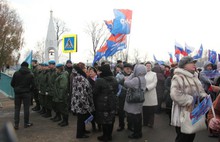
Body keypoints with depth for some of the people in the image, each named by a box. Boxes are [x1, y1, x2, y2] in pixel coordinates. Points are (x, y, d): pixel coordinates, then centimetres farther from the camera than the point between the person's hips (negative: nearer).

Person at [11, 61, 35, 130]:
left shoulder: (16, 73, -3)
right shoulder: (30, 75, -5)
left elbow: (12, 83, 0)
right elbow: (33, 85, -6)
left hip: (17, 93, 1)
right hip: (26, 93, -1)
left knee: (17, 108, 9)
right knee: (26, 108, 7)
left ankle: (16, 124, 10)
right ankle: (26, 123, 14)